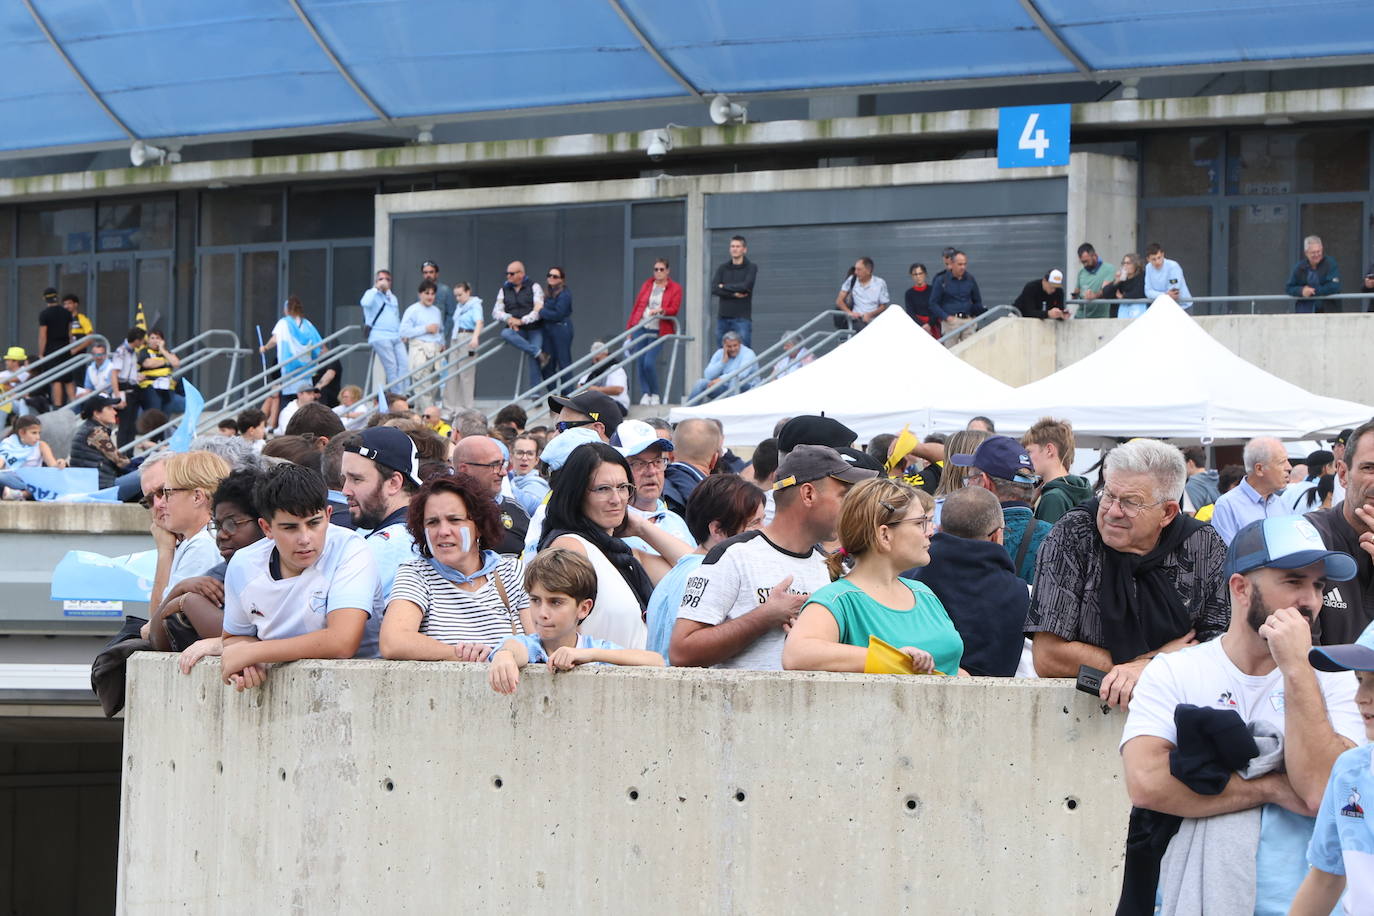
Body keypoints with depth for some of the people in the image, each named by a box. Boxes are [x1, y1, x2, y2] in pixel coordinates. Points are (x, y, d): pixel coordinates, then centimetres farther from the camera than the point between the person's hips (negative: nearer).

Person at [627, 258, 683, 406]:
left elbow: (674, 309, -6)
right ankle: (645, 394, 5)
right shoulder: (647, 285, 14)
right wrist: (629, 328, 11)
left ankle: (656, 395, 0)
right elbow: (637, 306, 14)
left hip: (658, 331, -4)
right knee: (640, 363, -2)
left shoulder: (675, 288, 4)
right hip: (641, 328, 4)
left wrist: (661, 310, -27)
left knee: (649, 363, -16)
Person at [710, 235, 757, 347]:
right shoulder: (723, 268, 11)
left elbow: (745, 286, -13)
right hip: (723, 317, 4)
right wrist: (734, 294, -11)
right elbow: (714, 289, -2)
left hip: (742, 318, -4)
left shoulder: (751, 267, 3)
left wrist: (724, 286, -2)